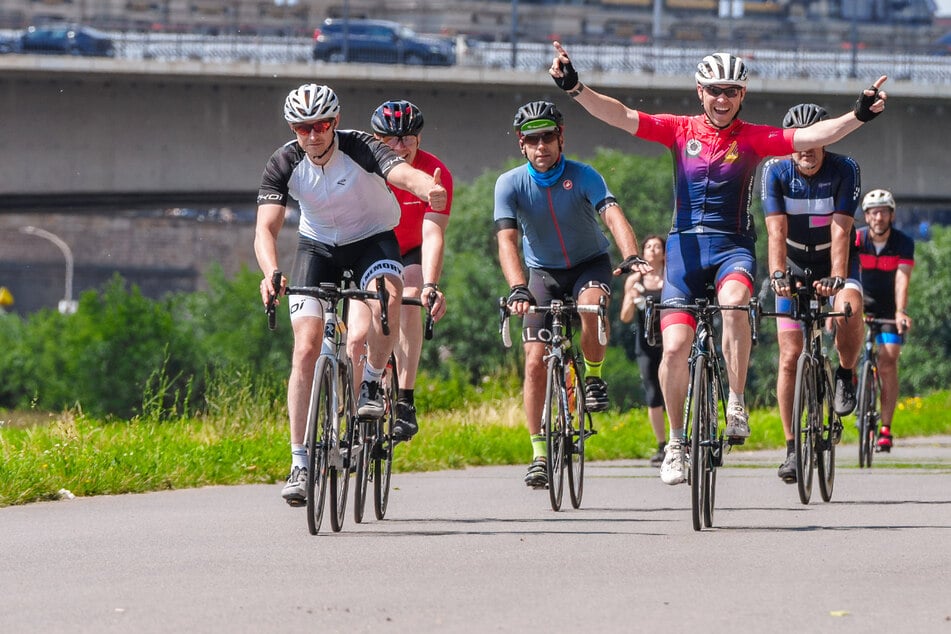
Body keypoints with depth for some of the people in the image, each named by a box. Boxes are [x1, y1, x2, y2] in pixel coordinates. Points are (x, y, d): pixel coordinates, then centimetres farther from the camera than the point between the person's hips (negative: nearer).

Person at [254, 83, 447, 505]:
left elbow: (403, 173, -46)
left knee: (386, 297, -36)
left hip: (373, 239, -2)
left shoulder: (360, 149, -26)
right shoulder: (284, 164, -19)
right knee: (306, 348, -12)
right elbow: (266, 228, -27)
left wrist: (427, 187, -71)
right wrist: (271, 273, -48)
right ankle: (300, 462, -7)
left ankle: (372, 383, -11)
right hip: (318, 245, 2)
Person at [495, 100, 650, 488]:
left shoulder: (582, 176, -20)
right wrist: (518, 289, -44)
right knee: (536, 362, -10)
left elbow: (613, 215, -35)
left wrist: (631, 257, -54)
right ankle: (539, 453, -1)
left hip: (589, 263, -2)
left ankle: (593, 376, -9)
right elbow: (506, 240, -27)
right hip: (543, 272, 2)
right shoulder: (510, 184, -17)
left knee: (591, 305, -37)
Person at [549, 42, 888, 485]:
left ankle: (736, 403, -22)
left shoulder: (753, 138, 0)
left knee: (734, 300, -35)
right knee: (675, 346, -10)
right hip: (686, 244, 1)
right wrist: (574, 89, -21)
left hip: (732, 244, -1)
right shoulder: (680, 131, 3)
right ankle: (676, 442, 9)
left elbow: (812, 136, -11)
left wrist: (859, 115, -26)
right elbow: (621, 117, -7)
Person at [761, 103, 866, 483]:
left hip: (835, 262, -1)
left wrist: (837, 279, -43)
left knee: (850, 309, -34)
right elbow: (776, 231, -27)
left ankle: (846, 375, -6)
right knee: (790, 356, -7)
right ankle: (792, 448, 0)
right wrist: (777, 274, -44)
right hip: (794, 265, 1)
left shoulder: (844, 170, -20)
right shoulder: (776, 173, -17)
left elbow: (841, 230, -29)